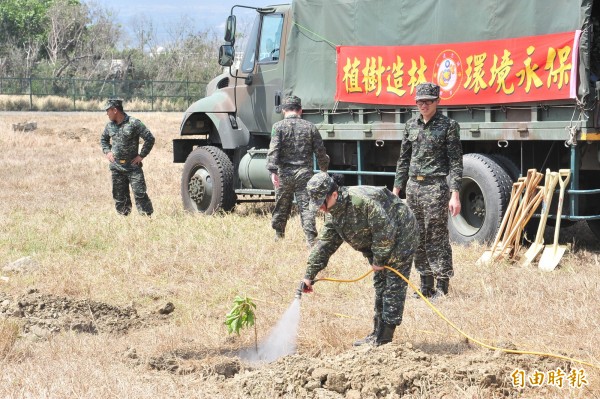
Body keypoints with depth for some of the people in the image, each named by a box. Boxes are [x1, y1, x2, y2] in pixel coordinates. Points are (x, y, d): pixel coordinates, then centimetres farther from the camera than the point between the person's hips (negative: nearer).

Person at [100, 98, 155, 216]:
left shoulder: (134, 123, -12)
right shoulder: (110, 125, 7)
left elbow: (150, 139, -11)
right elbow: (103, 139, 27)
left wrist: (141, 155, -10)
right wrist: (107, 151, 10)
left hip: (133, 166, -5)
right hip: (116, 167, 5)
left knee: (139, 193, -10)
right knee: (119, 196, 8)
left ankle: (147, 216, -7)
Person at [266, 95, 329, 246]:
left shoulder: (278, 127, -1)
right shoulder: (310, 127, 5)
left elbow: (273, 150, -13)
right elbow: (321, 152, 8)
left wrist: (273, 171, -17)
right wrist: (324, 169, 23)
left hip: (284, 173, 0)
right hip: (304, 173, 0)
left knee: (281, 205, 15)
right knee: (306, 206, -2)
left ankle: (279, 236, 29)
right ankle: (311, 238, -12)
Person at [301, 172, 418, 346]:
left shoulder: (362, 200, -32)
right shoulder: (333, 215, -2)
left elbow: (385, 231, -30)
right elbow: (324, 245, 2)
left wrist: (378, 260, -20)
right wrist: (309, 275, -4)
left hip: (400, 238, -9)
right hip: (378, 245, 10)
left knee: (393, 287, -9)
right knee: (380, 286, 12)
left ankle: (385, 338, -8)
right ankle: (378, 333, 18)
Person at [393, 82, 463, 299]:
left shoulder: (448, 125, -3)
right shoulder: (411, 125, 12)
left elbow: (455, 162, -6)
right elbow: (403, 160, 18)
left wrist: (455, 194, -13)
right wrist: (396, 190, 15)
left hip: (436, 186, -6)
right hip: (413, 186, 6)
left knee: (437, 237, -6)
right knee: (418, 237, 8)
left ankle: (441, 287, 0)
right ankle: (425, 286, 15)